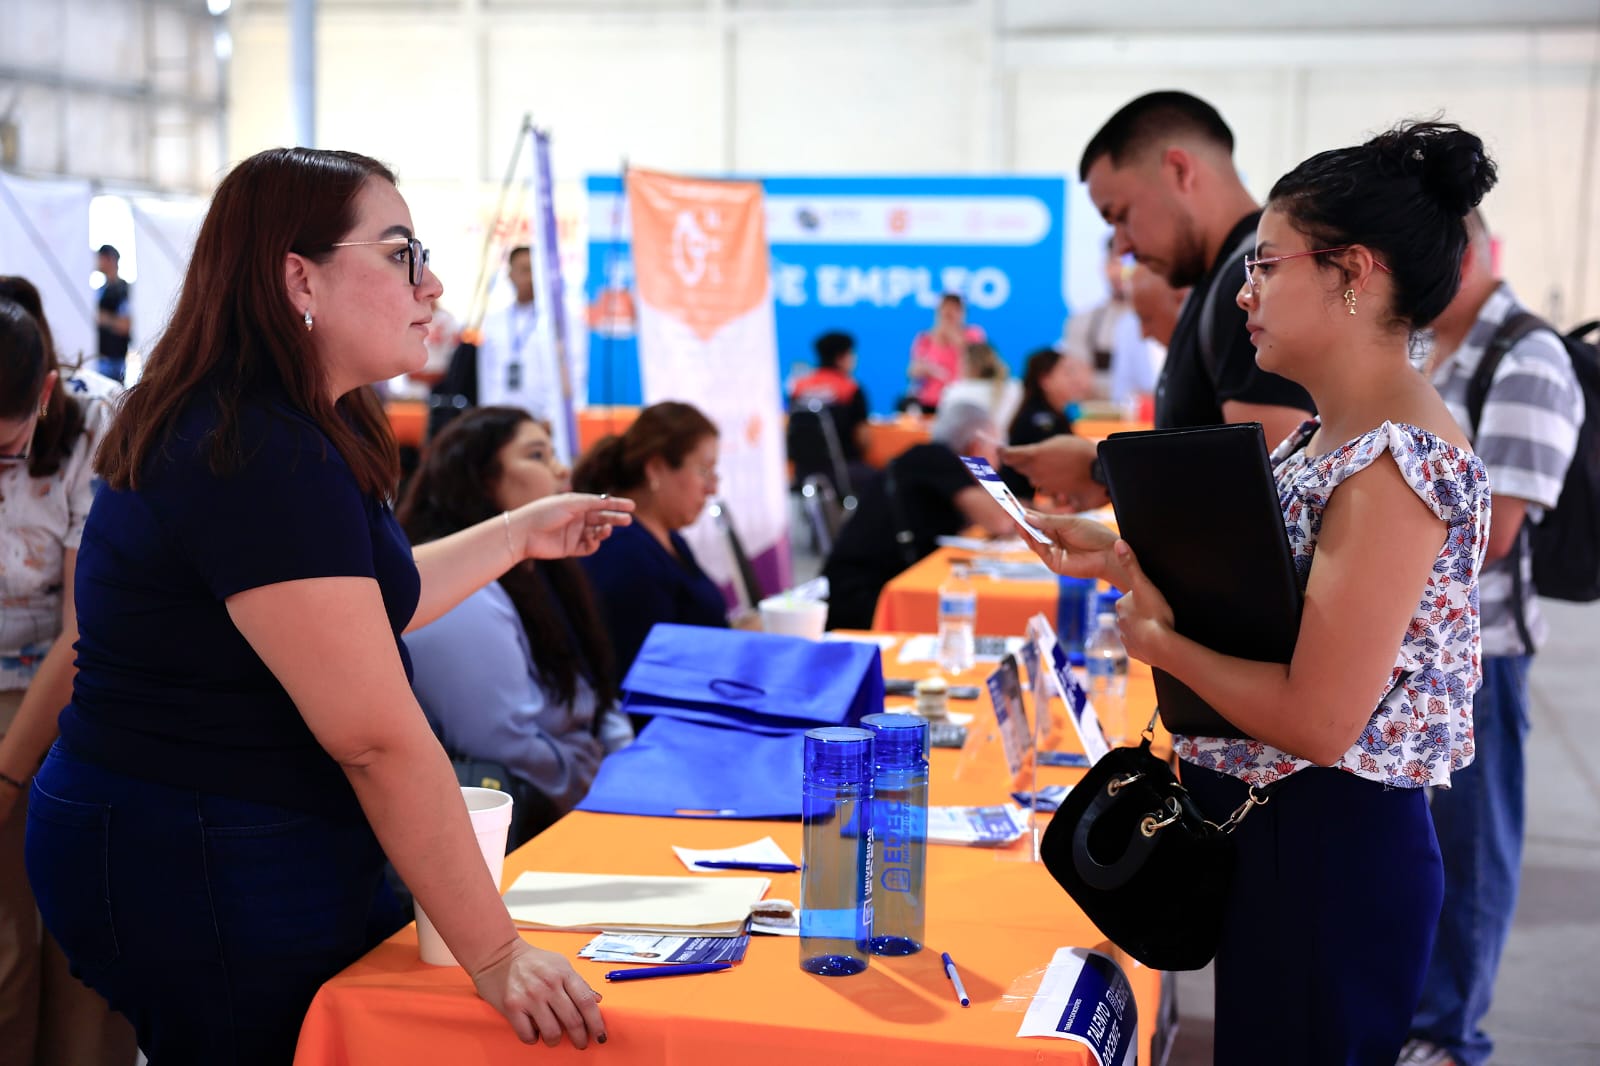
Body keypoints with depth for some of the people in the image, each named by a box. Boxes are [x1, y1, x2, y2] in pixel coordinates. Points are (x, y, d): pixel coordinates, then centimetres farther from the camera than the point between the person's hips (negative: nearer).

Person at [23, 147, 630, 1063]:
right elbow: (379, 738, -26)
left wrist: (518, 535, 20)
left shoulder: (280, 429, 9)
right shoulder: (265, 461, -24)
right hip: (203, 880, -10)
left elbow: (356, 605, 23)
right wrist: (497, 955, -23)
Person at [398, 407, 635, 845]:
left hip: (561, 812, 10)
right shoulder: (453, 594, -19)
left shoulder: (542, 570, 14)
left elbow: (595, 694, 20)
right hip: (526, 835, -9)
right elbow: (508, 752, -25)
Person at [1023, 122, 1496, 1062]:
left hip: (1332, 847, -9)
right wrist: (1121, 561, 8)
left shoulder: (1398, 462, -23)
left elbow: (1317, 719, -27)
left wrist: (1160, 639, -14)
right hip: (1266, 826, 9)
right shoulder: (1329, 435, 8)